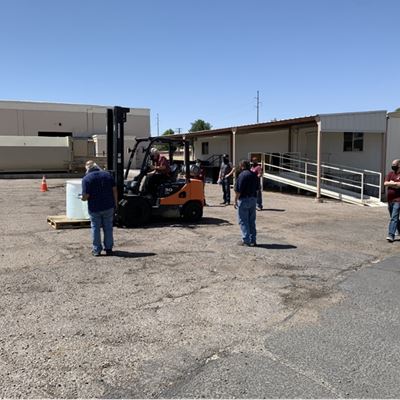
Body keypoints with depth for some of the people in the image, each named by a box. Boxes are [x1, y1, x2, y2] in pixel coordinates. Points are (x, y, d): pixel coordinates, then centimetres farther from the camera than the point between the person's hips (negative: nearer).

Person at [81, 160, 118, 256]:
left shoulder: (86, 178, -10)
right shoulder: (107, 174, 2)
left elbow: (85, 196, -15)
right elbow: (114, 190, 1)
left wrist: (83, 198, 8)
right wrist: (115, 203, 9)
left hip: (94, 208, -3)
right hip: (109, 206, 3)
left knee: (95, 228, 10)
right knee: (108, 228, 13)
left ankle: (97, 250, 16)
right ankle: (108, 248, 19)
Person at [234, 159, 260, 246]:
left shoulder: (241, 175, -14)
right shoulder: (254, 175, 8)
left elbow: (238, 191, -17)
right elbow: (257, 188, 13)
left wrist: (235, 201, -10)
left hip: (244, 200, -7)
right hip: (253, 199, 7)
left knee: (243, 221, 2)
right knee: (252, 221, 13)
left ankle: (246, 240, 1)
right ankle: (253, 240, 17)